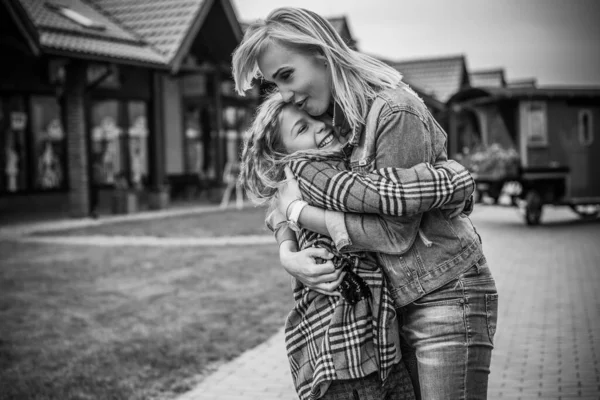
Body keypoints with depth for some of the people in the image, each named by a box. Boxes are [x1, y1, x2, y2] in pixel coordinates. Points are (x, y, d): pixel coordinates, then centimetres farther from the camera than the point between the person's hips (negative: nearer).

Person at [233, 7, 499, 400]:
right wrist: (288, 254, -11)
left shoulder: (394, 111, -19)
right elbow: (286, 193, 9)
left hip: (448, 296, -7)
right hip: (397, 304, 7)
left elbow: (396, 233, -20)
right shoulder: (330, 120, 5)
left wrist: (301, 211, -14)